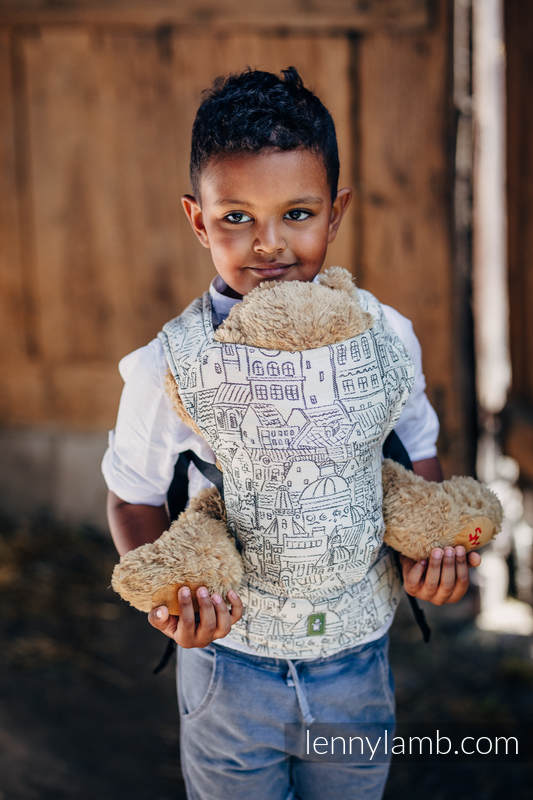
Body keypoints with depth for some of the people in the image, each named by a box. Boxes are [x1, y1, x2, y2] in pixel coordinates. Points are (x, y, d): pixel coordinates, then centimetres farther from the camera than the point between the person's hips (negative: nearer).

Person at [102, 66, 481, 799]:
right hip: (230, 668, -2)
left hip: (359, 662, 2)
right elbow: (134, 495, -3)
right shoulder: (170, 367, -17)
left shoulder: (387, 338, -10)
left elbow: (417, 451, 6)